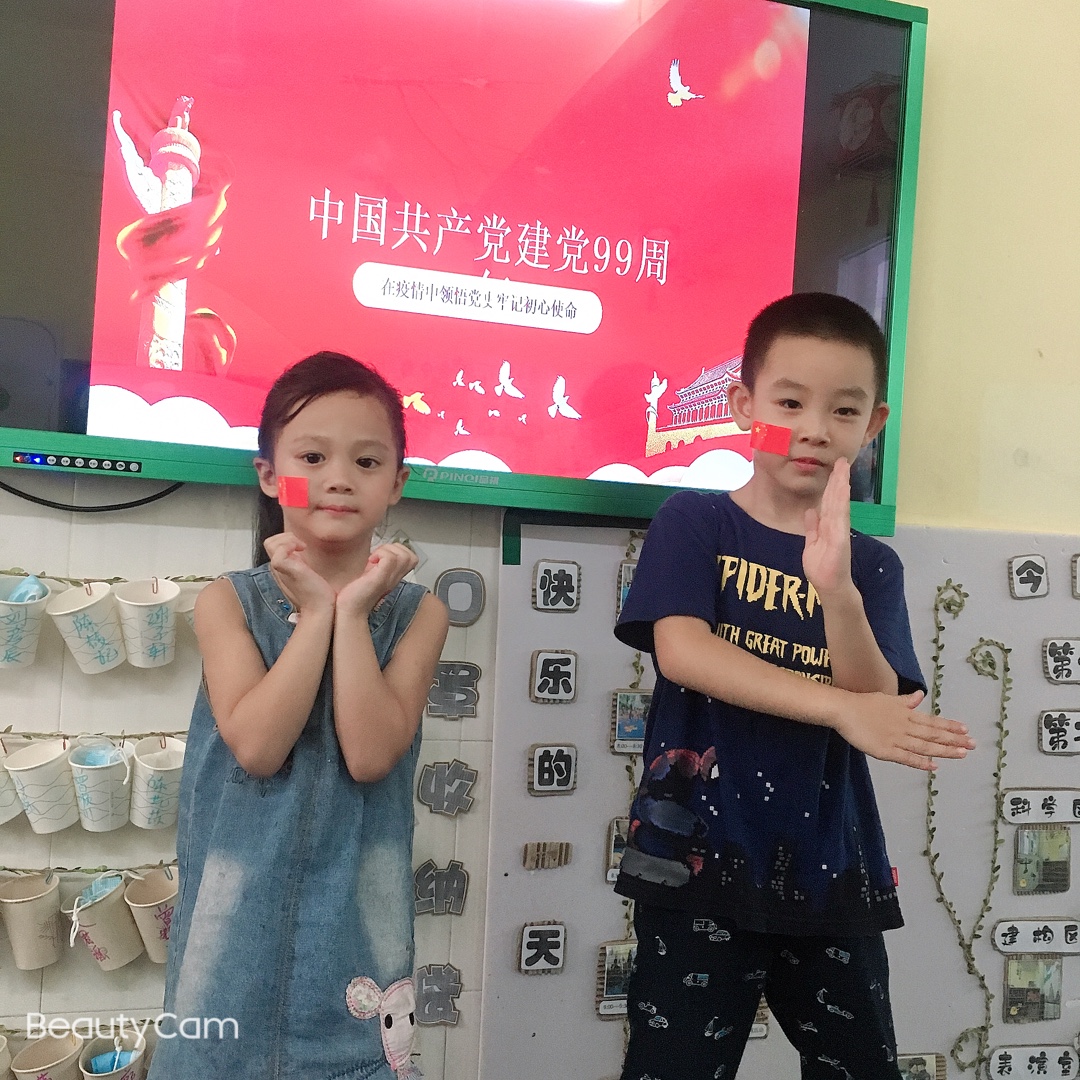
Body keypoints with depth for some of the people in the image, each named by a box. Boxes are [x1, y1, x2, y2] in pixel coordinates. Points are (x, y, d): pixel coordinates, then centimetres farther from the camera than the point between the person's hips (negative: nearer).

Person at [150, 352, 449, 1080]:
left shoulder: (415, 610, -4)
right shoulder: (230, 601, -4)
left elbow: (369, 755, -16)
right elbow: (256, 746, -17)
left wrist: (353, 612, -16)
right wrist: (317, 612, -15)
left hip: (356, 905, 0)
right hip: (242, 902, 0)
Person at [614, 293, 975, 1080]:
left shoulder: (873, 565, 6)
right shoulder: (693, 523, -2)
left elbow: (881, 714, -6)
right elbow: (680, 650, -18)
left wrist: (836, 589, -22)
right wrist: (841, 709, -24)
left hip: (830, 871, 4)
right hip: (700, 862, -3)